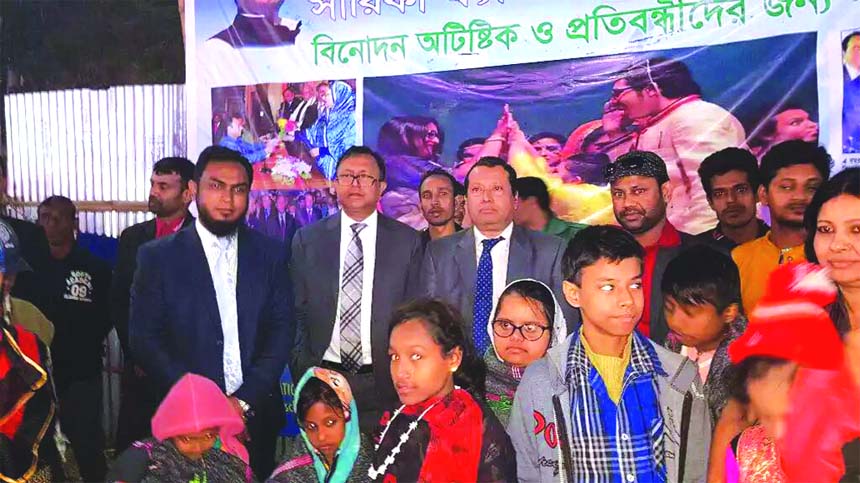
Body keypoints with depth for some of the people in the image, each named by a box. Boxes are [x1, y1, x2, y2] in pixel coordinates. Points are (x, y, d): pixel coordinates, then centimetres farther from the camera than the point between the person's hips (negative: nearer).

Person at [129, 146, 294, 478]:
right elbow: (144, 338, -6)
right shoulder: (158, 256, -2)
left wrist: (245, 400, -11)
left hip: (257, 413, 2)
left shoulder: (270, 253, 2)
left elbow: (281, 330, -1)